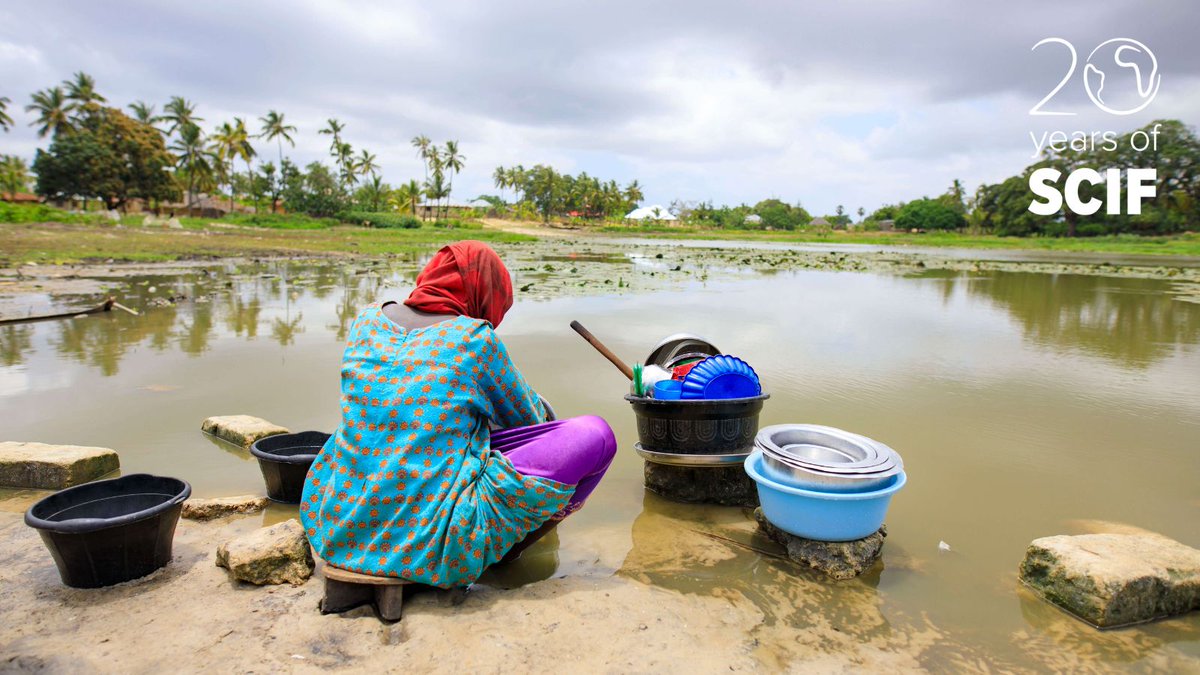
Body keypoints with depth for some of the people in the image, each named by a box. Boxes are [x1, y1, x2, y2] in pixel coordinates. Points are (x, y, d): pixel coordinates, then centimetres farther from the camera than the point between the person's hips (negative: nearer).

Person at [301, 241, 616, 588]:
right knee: (596, 434, -2)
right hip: (432, 545, -7)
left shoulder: (368, 321, 7)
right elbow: (526, 418, 10)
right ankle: (512, 545, 11)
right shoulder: (475, 339, -7)